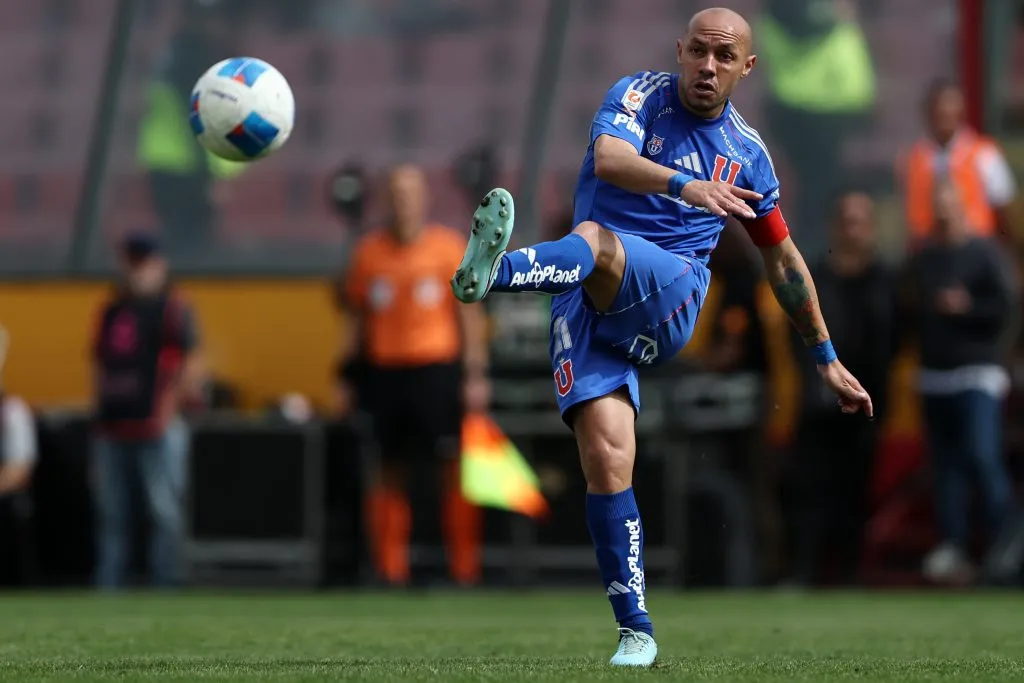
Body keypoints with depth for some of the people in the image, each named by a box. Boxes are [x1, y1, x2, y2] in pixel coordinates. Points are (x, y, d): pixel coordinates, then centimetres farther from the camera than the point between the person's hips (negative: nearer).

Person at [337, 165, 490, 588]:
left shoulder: (449, 247, 3)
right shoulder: (369, 251, 10)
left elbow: (470, 315, 2)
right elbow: (355, 318, 15)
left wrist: (476, 375, -5)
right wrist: (346, 377, 12)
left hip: (437, 369, -3)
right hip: (384, 373, 3)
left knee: (452, 468, -7)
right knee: (390, 472, 3)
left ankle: (464, 568, -3)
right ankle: (390, 569, 7)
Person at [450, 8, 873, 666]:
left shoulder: (746, 152, 16)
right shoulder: (641, 95, 6)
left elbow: (782, 258, 29)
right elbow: (608, 159, -17)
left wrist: (827, 357, 32)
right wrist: (685, 185, -36)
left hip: (670, 302, 0)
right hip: (590, 304, 0)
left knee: (595, 242, -35)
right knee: (606, 458, -17)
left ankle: (491, 272, -66)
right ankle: (636, 630, -9)